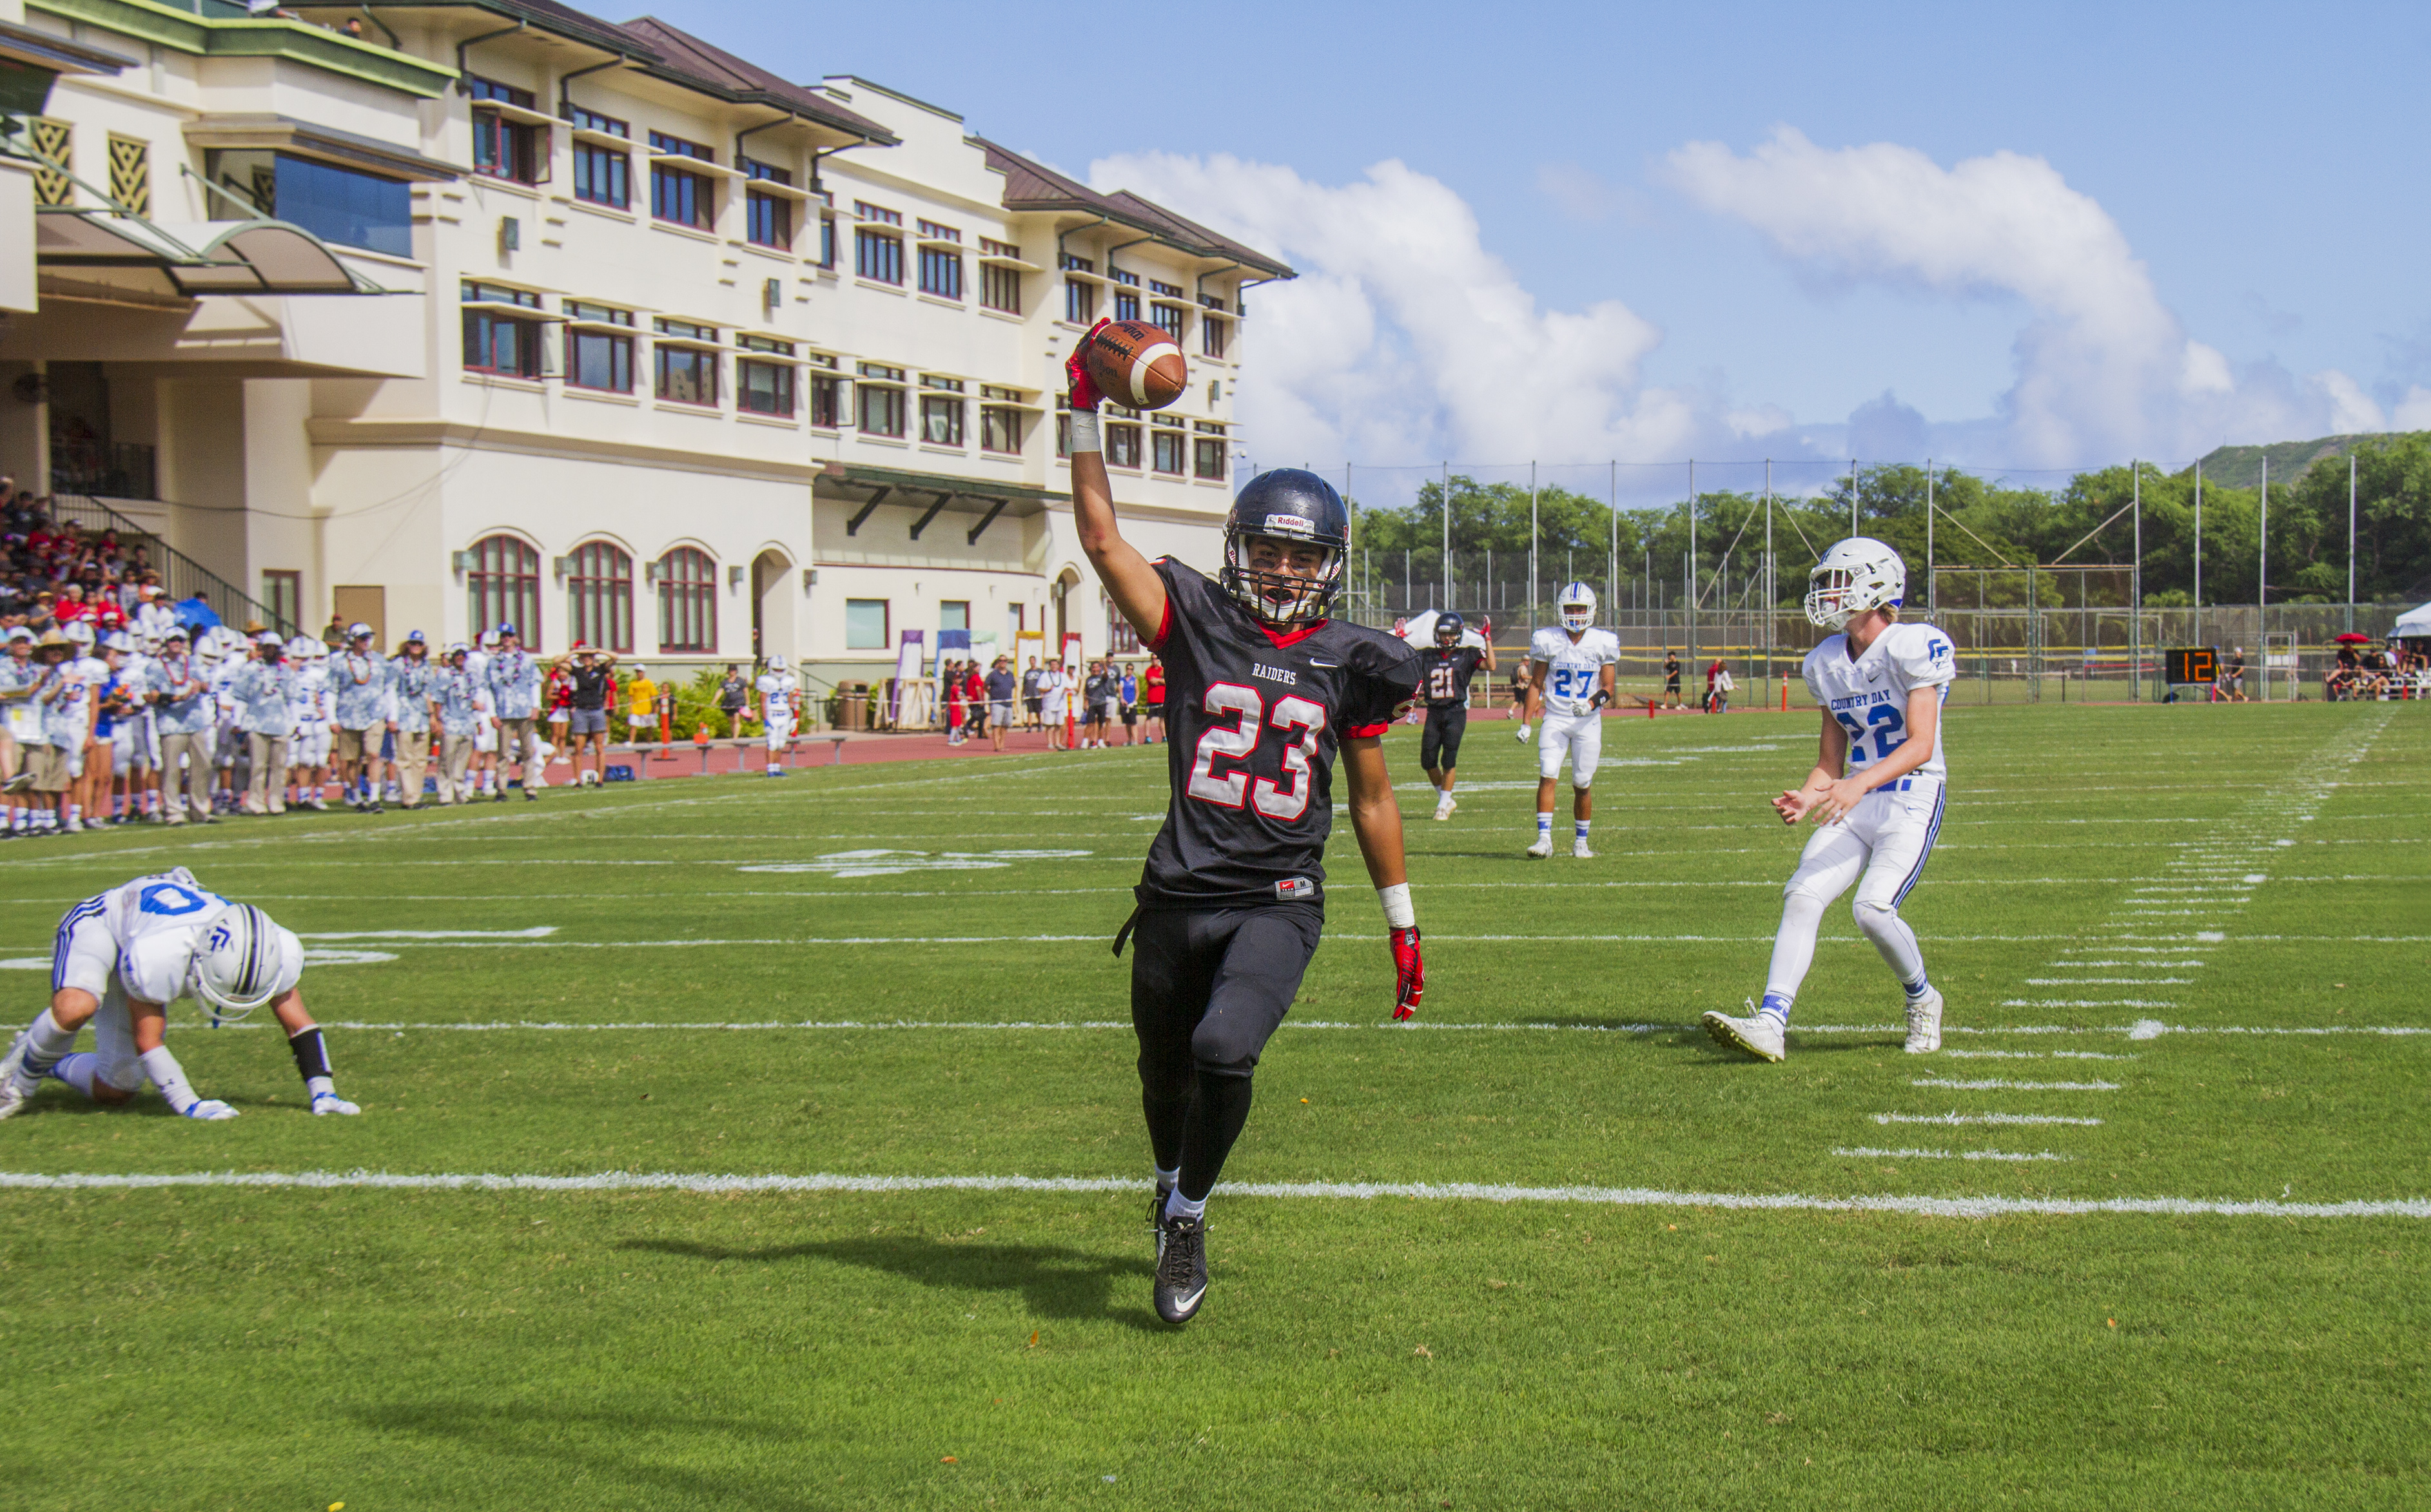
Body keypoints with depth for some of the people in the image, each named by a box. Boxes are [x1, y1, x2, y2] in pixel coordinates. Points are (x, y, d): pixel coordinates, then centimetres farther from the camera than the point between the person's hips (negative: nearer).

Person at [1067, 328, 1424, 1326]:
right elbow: (1101, 538, 2)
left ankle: (1187, 1216, -1)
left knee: (1224, 1051, -24)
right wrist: (1084, 414, -4)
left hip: (1278, 905, -2)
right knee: (1165, 1066, 15)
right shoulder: (1197, 623, 3)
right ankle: (1172, 1187, 47)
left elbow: (1373, 801, 11)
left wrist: (1401, 926, 13)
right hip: (1180, 896, 2)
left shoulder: (1349, 663, 4)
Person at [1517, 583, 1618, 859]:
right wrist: (1525, 722, 2)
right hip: (1555, 719, 0)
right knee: (1547, 776, -15)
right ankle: (1544, 839, -16)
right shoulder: (1548, 641, -1)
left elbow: (1607, 689, 0)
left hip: (1588, 722, 0)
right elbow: (1535, 684, 7)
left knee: (1582, 784, 3)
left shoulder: (1603, 643, -2)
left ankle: (1580, 843, 18)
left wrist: (1592, 704, -20)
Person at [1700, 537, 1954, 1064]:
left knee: (1874, 908, -22)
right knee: (1801, 896, -13)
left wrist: (1861, 784, -34)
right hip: (1854, 805, 7)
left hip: (1912, 803, -6)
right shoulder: (1826, 665, 10)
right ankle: (1770, 1024, -21)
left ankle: (1922, 1001, 8)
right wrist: (1806, 799, -6)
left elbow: (1921, 744, -21)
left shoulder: (1914, 648, -12)